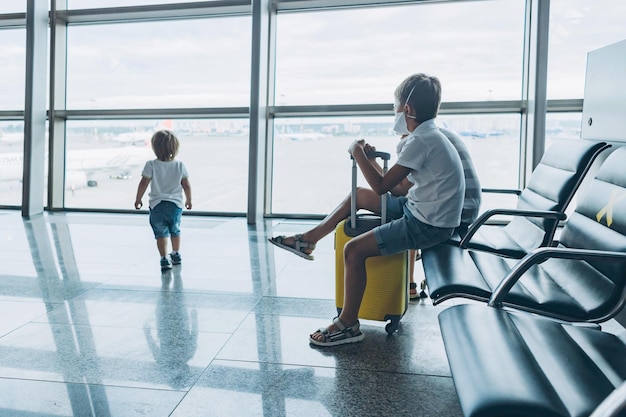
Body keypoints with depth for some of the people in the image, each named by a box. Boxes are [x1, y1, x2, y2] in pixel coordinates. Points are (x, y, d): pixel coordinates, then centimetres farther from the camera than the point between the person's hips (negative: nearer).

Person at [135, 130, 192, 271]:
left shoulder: (151, 165, -9)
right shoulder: (180, 165, -2)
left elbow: (143, 183, -8)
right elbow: (186, 186, 1)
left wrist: (138, 199, 6)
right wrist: (189, 200, 16)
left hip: (157, 205, -2)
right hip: (176, 204, 3)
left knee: (161, 233, 1)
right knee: (175, 230, 21)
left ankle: (164, 259, -11)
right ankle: (176, 255, 35)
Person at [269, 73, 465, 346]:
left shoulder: (420, 141, -23)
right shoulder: (429, 136, 8)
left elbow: (381, 186, -22)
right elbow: (398, 186, 10)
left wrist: (358, 154, -11)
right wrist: (370, 158, 6)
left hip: (427, 225, -10)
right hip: (421, 210, 10)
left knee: (354, 250, -19)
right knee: (359, 195, 16)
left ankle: (348, 325, -5)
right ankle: (309, 240, 24)